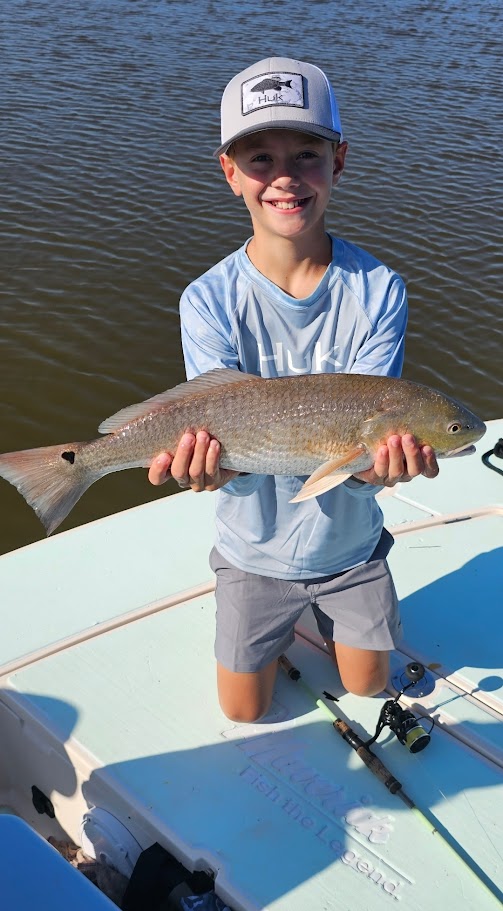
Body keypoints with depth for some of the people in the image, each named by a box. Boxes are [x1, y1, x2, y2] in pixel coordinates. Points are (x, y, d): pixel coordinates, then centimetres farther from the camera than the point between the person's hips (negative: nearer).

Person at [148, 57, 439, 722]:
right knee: (244, 712, 16)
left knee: (368, 687, 21)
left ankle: (322, 612, 49)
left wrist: (379, 460, -45)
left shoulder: (379, 291, -17)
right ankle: (275, 625, 45)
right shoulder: (209, 301, -19)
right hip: (256, 548, 0)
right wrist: (210, 463, -47)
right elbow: (224, 432, -22)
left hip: (349, 540, 1)